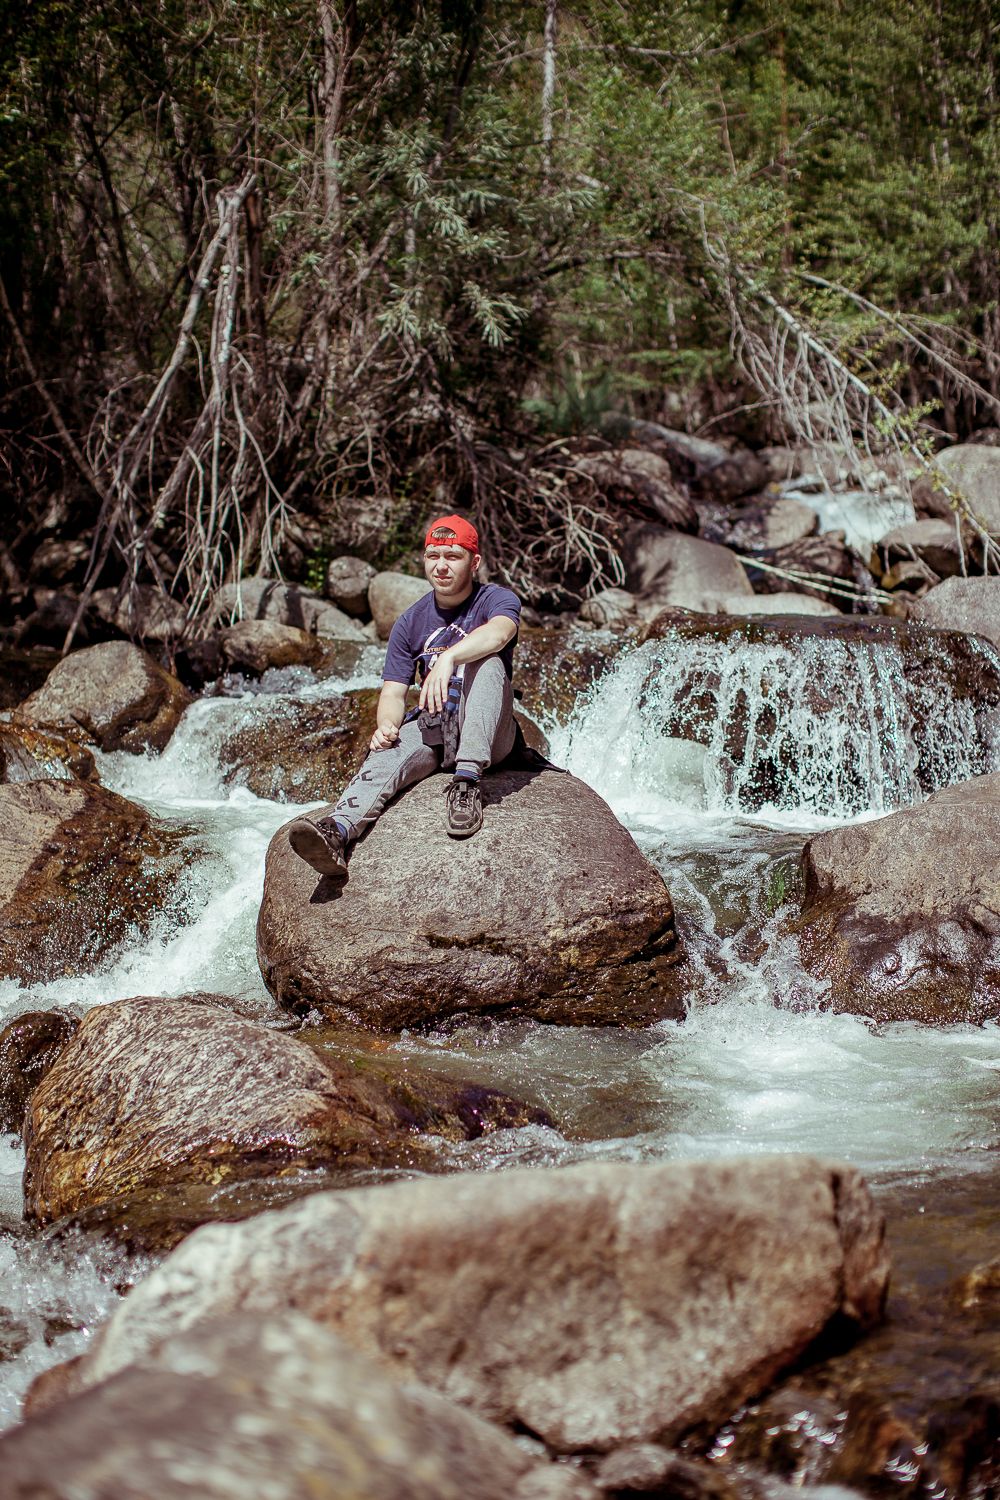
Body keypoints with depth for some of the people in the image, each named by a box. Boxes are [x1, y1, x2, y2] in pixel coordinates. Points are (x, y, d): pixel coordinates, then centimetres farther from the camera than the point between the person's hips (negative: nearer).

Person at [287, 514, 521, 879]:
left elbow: (498, 634, -28)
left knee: (487, 663, -32)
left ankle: (467, 782, -43)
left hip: (489, 731, -3)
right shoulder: (410, 623, 9)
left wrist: (448, 658, -47)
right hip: (431, 726, 3)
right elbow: (393, 692, 5)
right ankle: (336, 833, -55)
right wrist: (387, 725, -20)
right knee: (385, 755, -29)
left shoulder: (496, 599, -3)